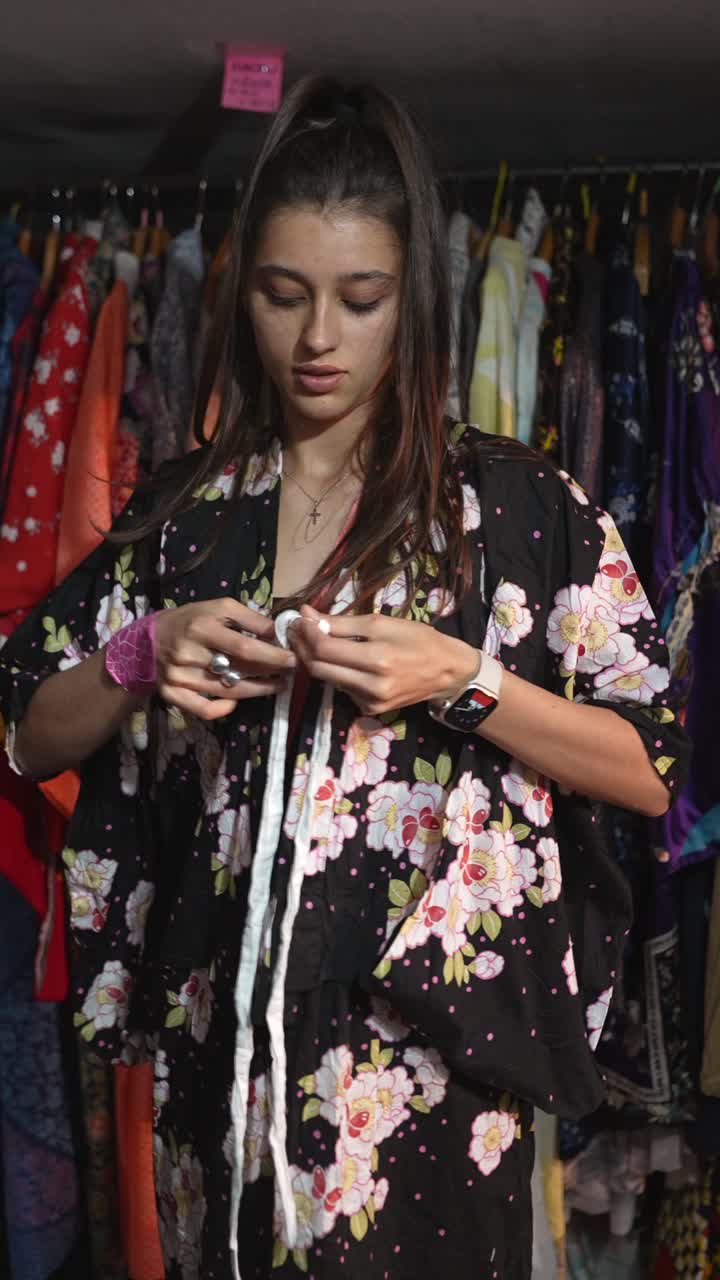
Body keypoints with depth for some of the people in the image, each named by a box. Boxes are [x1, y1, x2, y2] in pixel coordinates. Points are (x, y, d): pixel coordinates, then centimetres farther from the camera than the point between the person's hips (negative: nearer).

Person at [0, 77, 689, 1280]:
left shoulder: (520, 503, -4)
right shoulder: (182, 512, 5)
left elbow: (650, 771, -5)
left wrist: (461, 681, -19)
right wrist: (143, 657, -10)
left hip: (429, 1047, -3)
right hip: (217, 1035, 3)